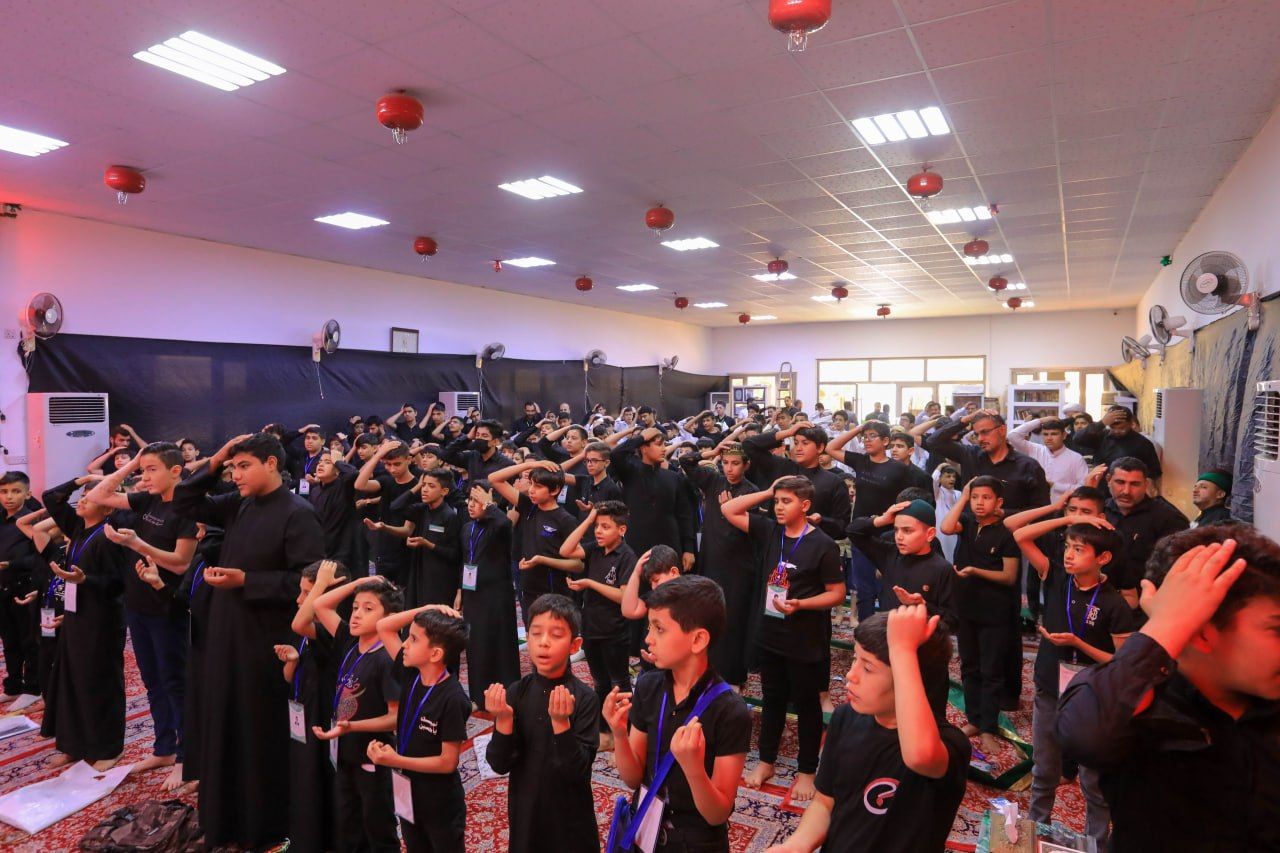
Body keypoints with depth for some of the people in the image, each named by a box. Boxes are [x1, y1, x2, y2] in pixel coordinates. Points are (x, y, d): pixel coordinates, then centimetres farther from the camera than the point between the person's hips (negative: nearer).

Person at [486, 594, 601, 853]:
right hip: (524, 815, 3)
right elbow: (500, 764, -9)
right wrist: (504, 719, -25)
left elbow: (578, 771, -20)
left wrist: (561, 722, -34)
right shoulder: (515, 693, -9)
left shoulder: (584, 698, -18)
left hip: (570, 821, -2)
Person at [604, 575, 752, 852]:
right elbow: (633, 778, -5)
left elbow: (718, 815, -18)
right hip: (643, 830, 4)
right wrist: (619, 735, -23)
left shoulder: (731, 713, -26)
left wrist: (693, 767, -36)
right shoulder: (647, 687, -12)